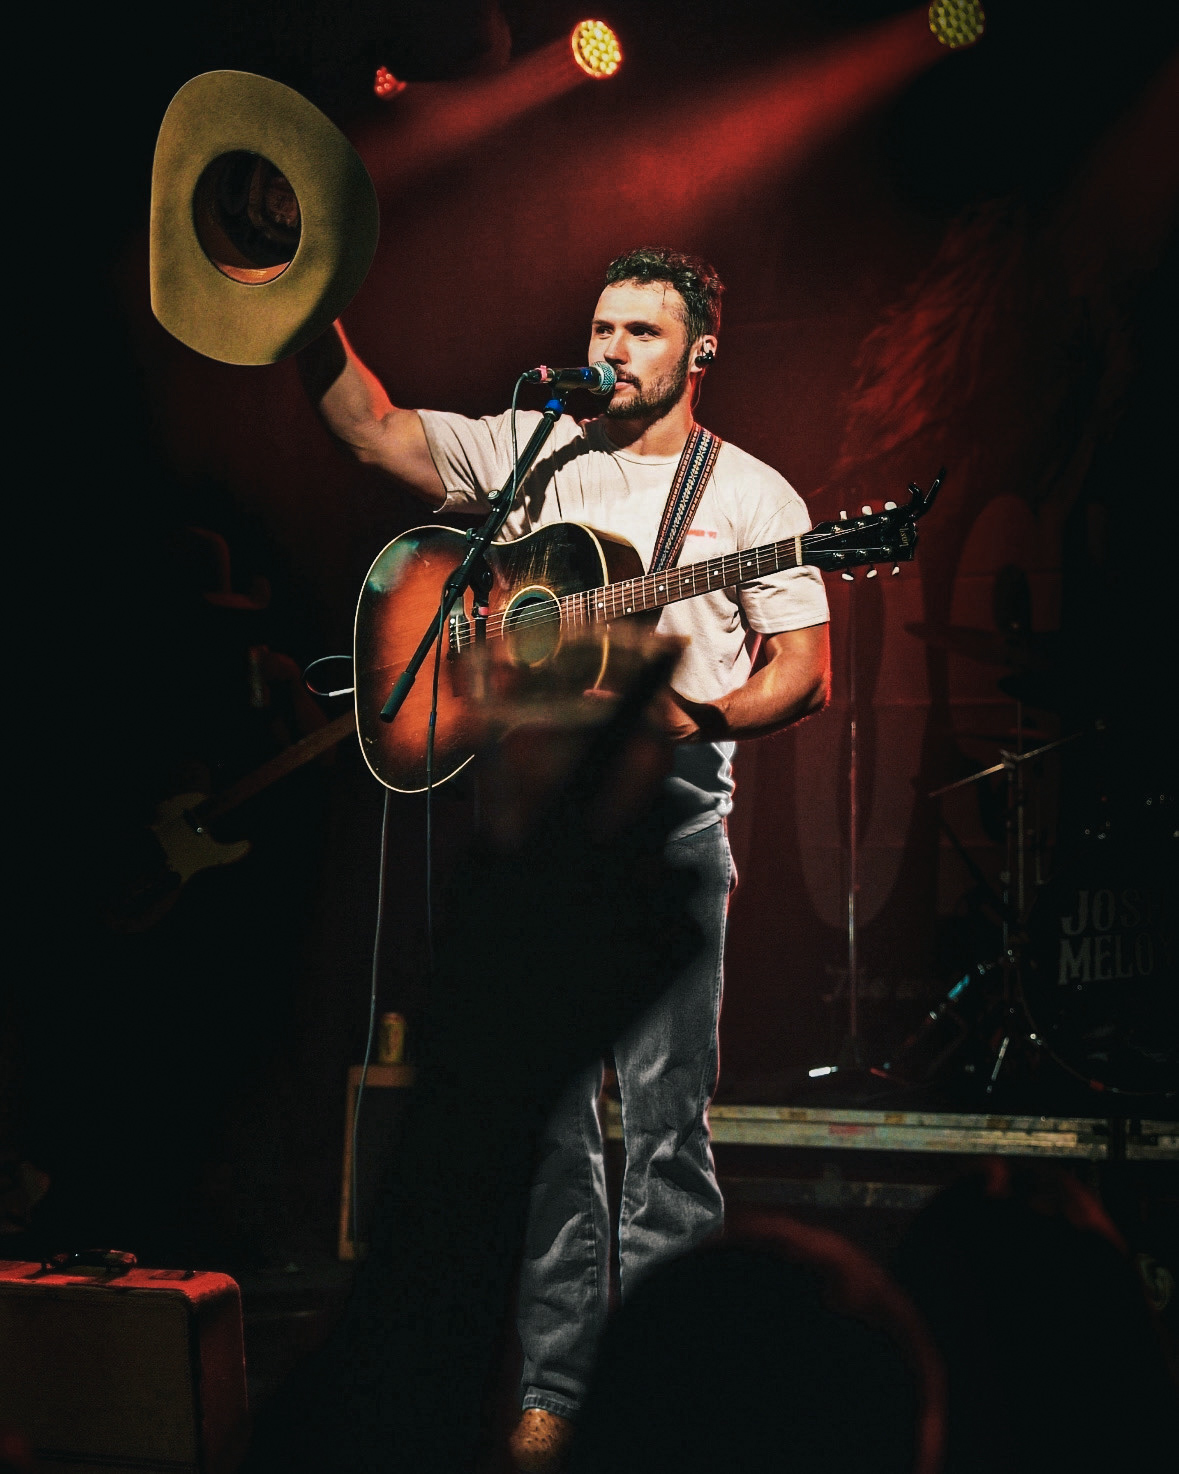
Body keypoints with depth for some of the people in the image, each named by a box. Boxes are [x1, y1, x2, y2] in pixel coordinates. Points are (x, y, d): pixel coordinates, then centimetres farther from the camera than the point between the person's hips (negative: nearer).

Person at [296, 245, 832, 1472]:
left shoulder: (747, 491, 8)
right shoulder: (529, 454, 17)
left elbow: (806, 671, 2)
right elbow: (374, 431, 10)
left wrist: (704, 718, -16)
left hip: (663, 810, -3)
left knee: (663, 1114, -6)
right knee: (542, 1108, 3)